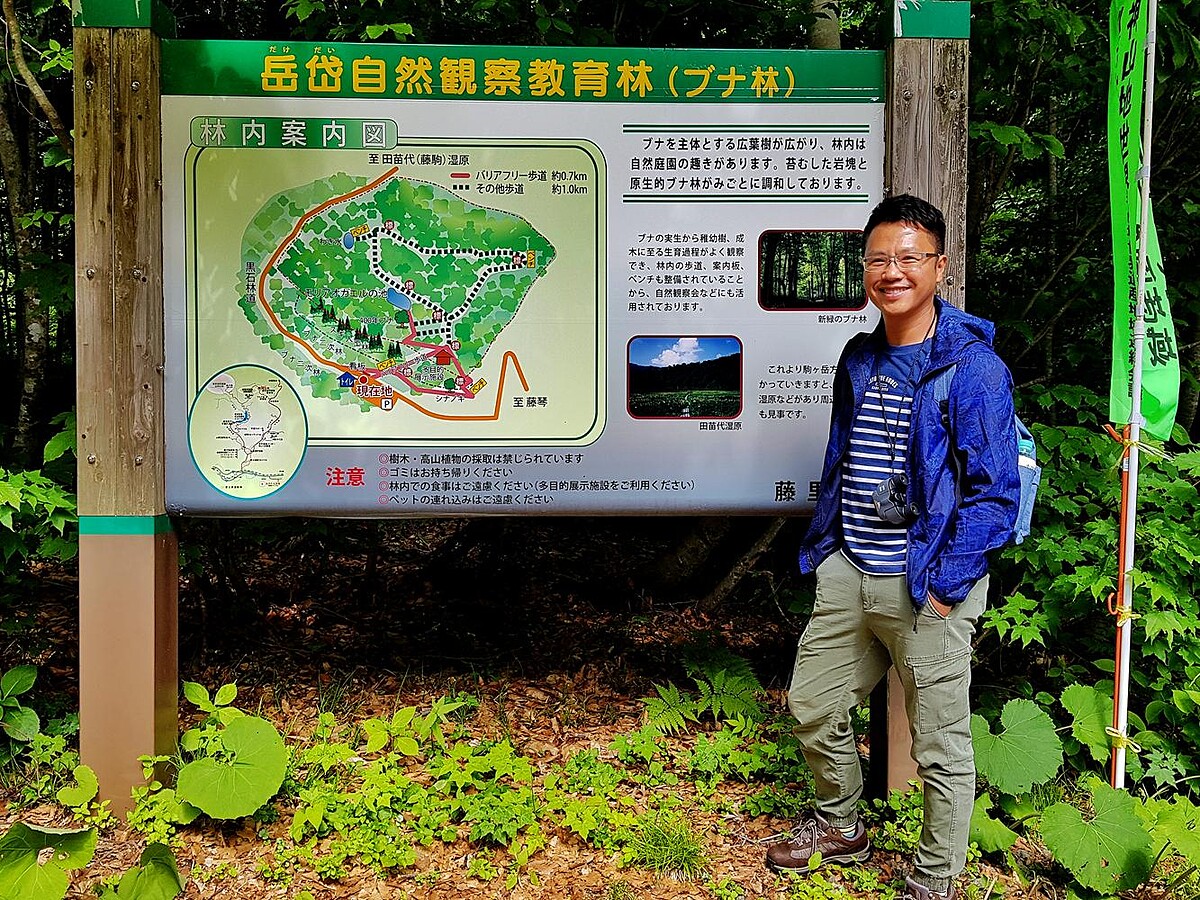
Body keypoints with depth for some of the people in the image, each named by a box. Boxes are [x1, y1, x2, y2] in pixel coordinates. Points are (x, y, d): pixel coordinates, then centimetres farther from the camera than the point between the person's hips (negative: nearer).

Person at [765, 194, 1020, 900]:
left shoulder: (973, 367, -12)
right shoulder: (860, 360, 9)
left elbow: (996, 490, -13)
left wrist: (945, 585, -16)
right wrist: (823, 547, 14)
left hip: (924, 586, -7)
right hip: (847, 574, 7)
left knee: (941, 746, 7)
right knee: (811, 707, 18)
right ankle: (841, 827, 43)